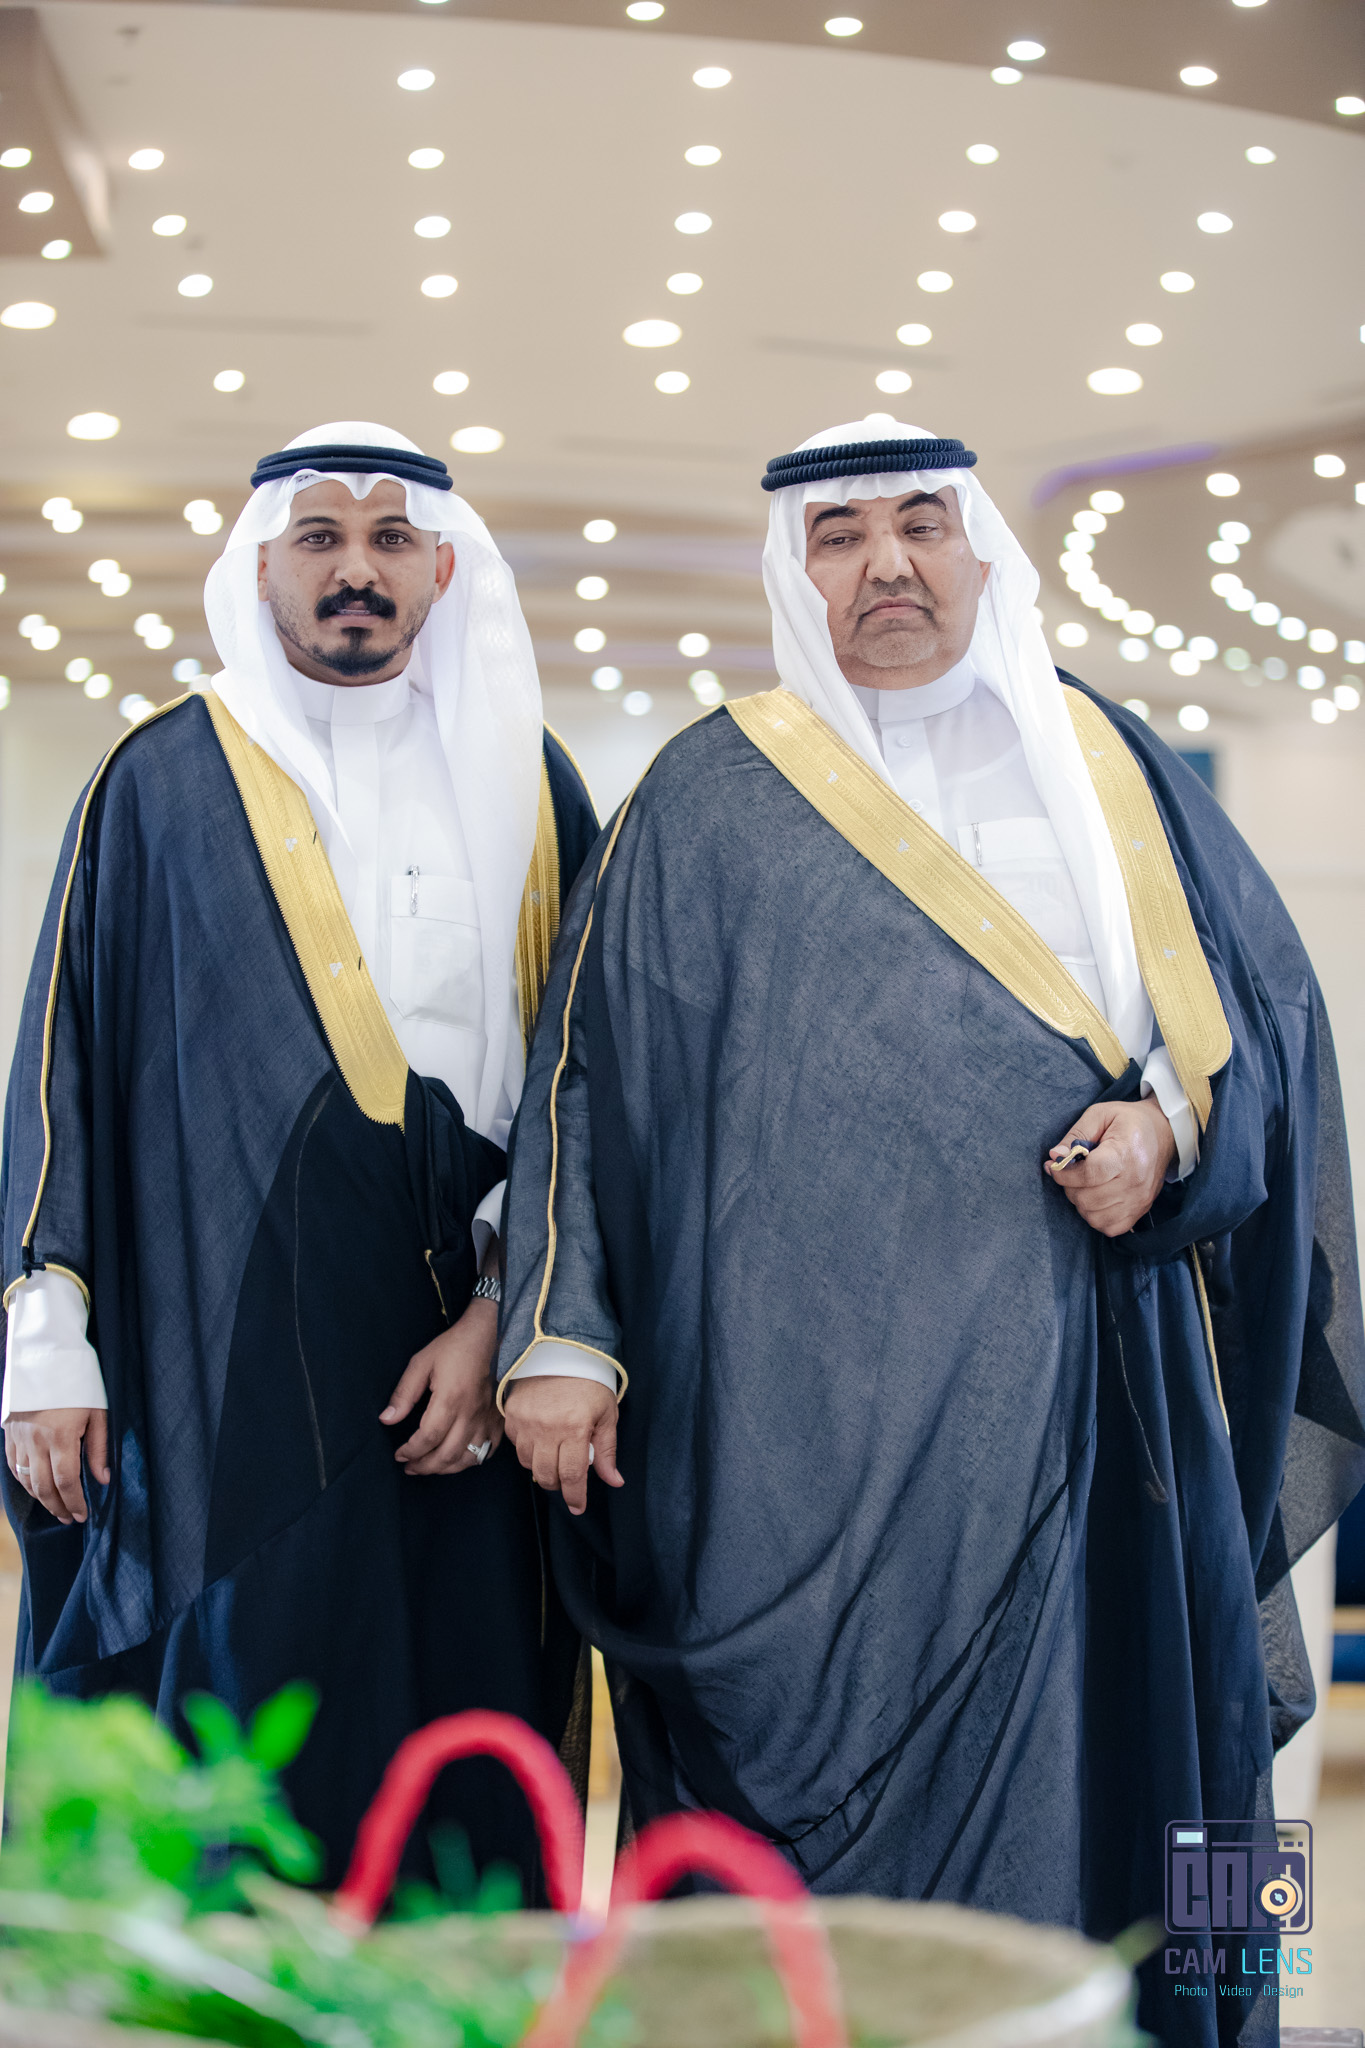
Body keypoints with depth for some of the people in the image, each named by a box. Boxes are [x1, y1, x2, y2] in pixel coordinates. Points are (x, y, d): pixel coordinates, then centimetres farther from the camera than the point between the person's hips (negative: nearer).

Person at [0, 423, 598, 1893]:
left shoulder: (525, 787, 12)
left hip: (464, 1376, 2)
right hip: (229, 1369, -1)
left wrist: (503, 1316, -5)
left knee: (469, 1798, 2)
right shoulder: (166, 782, 8)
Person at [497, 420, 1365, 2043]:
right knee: (850, 1812, -3)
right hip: (829, 1416, -3)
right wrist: (559, 1336, -9)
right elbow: (589, 1063, 0)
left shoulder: (1106, 764, 14)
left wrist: (1172, 1120, -7)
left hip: (1102, 1402, 3)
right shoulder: (713, 802, 5)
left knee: (1097, 1773, 4)